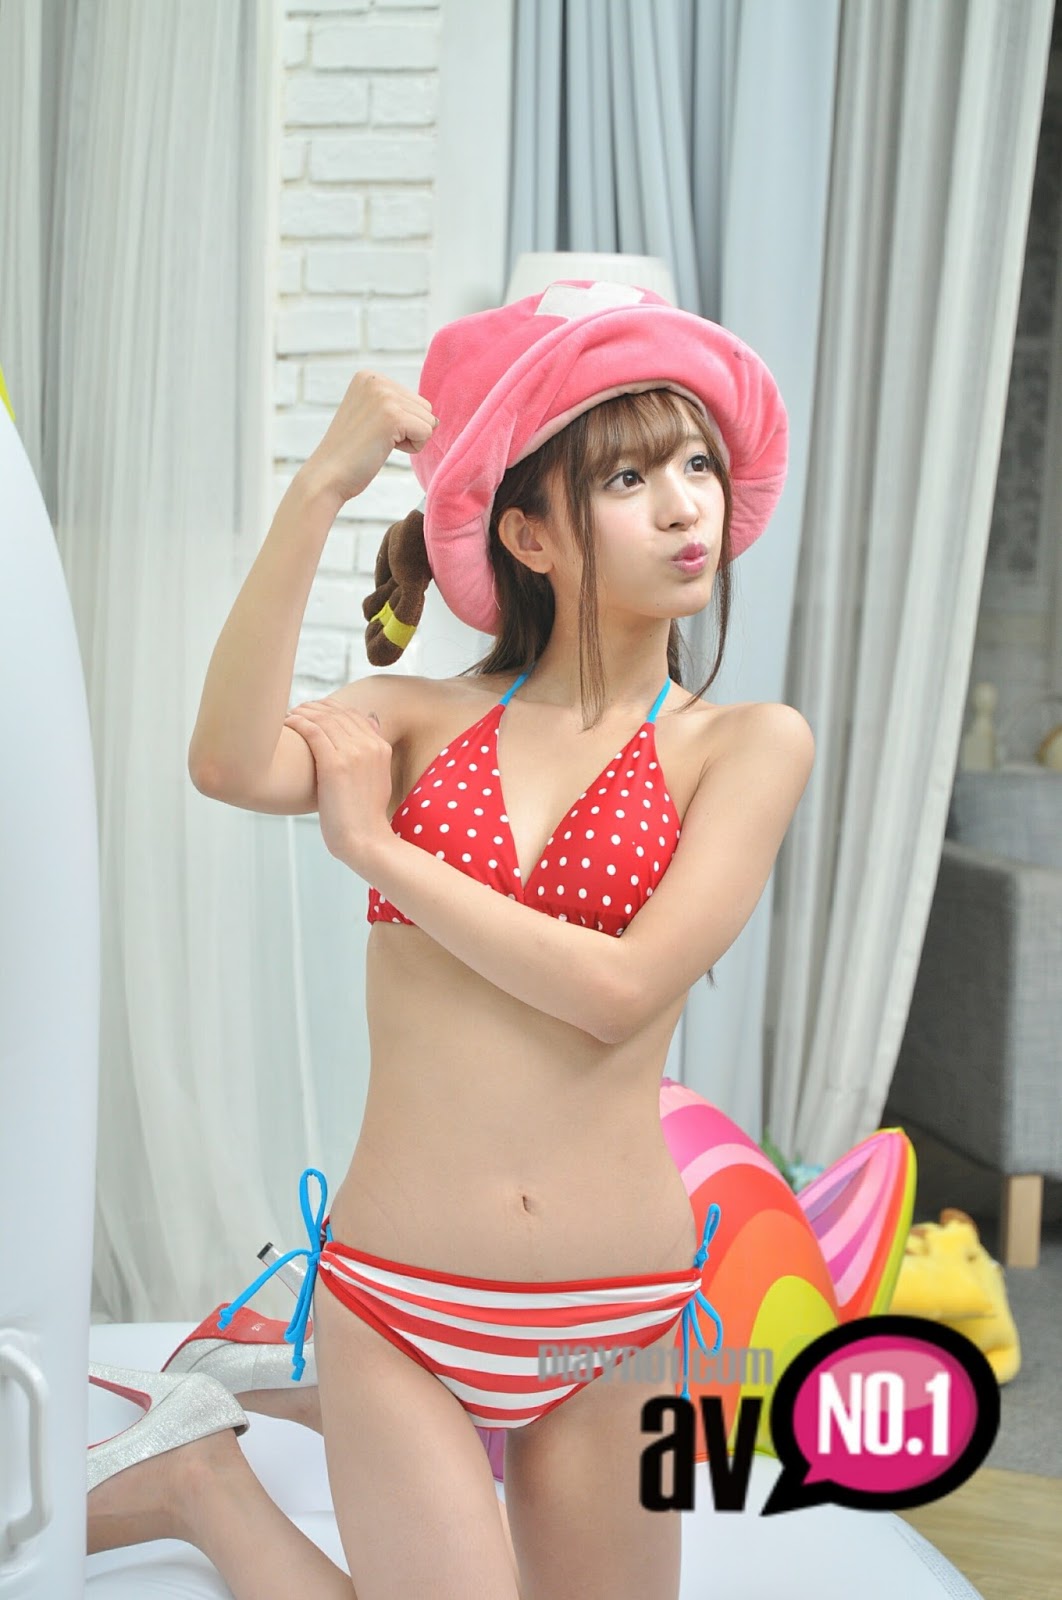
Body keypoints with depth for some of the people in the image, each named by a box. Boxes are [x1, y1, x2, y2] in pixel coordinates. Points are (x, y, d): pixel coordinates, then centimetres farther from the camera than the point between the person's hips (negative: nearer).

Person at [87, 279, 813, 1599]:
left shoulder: (750, 745, -3)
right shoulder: (427, 720, 1)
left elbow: (622, 991, -16)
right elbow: (231, 763, -19)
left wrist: (377, 848, -10)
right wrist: (321, 486, -21)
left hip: (608, 1334, 1)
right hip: (395, 1297, -1)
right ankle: (202, 1479, 24)